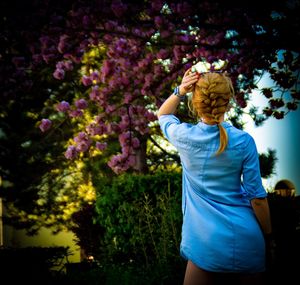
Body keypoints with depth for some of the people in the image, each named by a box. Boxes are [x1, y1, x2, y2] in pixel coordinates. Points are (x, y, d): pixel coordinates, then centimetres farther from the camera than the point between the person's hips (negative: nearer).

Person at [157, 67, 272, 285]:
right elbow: (257, 196, -6)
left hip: (206, 240, 0)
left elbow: (163, 115, 17)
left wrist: (179, 91, -2)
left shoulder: (185, 136, -7)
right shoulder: (243, 141, -11)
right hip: (246, 237, 1)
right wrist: (268, 235, 8)